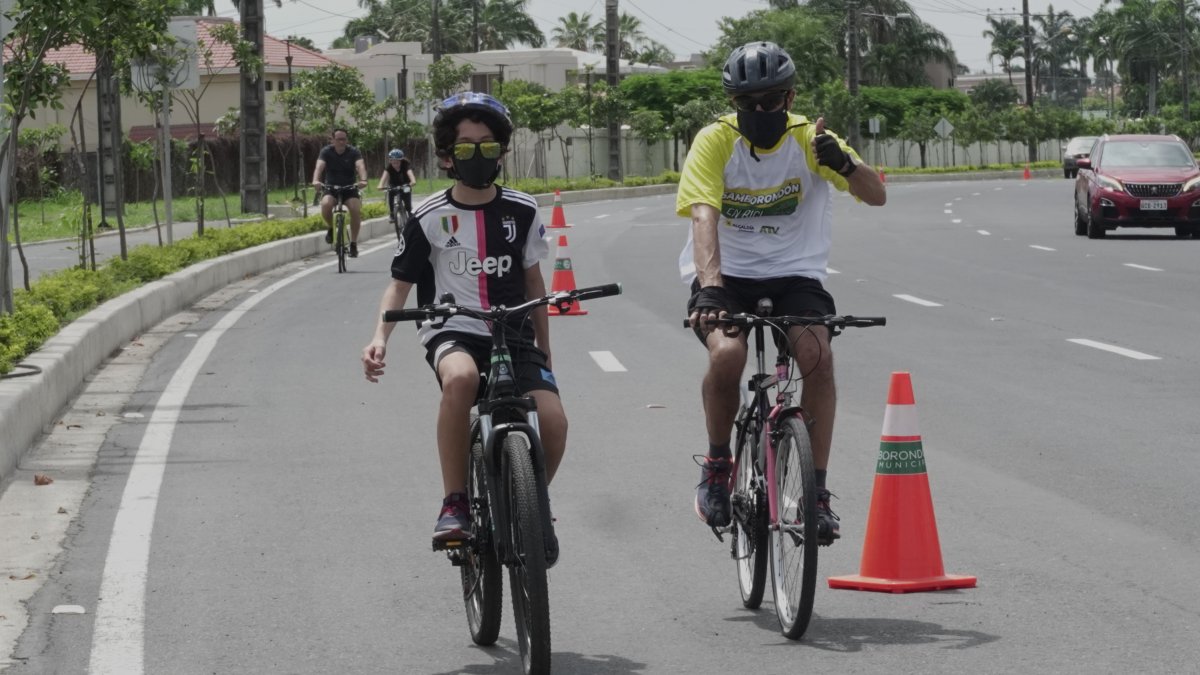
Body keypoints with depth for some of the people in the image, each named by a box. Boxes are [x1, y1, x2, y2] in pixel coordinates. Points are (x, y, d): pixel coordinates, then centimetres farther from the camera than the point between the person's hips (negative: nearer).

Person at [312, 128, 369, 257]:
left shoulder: (353, 152, -9)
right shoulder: (326, 151, -10)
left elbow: (360, 166, -26)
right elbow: (319, 166, -26)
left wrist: (363, 180, -48)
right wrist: (316, 180, -48)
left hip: (350, 188, 0)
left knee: (356, 210, -27)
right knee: (325, 204, -33)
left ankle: (353, 243, -13)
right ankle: (330, 228, -2)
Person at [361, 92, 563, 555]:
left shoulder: (522, 211, 4)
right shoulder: (429, 217, -1)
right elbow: (400, 284, 3)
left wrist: (544, 349, 19)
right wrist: (380, 338, -13)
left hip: (513, 334, 2)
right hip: (453, 332, -2)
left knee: (552, 421, -22)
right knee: (460, 377, -40)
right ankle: (454, 503, -26)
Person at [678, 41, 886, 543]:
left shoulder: (809, 139, -9)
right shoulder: (714, 142, -14)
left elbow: (876, 196, -19)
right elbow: (703, 217, -29)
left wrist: (844, 164, -42)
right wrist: (710, 288, -45)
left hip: (794, 273, 1)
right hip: (726, 274, -1)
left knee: (818, 357, -26)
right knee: (726, 355, -30)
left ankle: (817, 491, -14)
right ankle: (716, 465, -3)